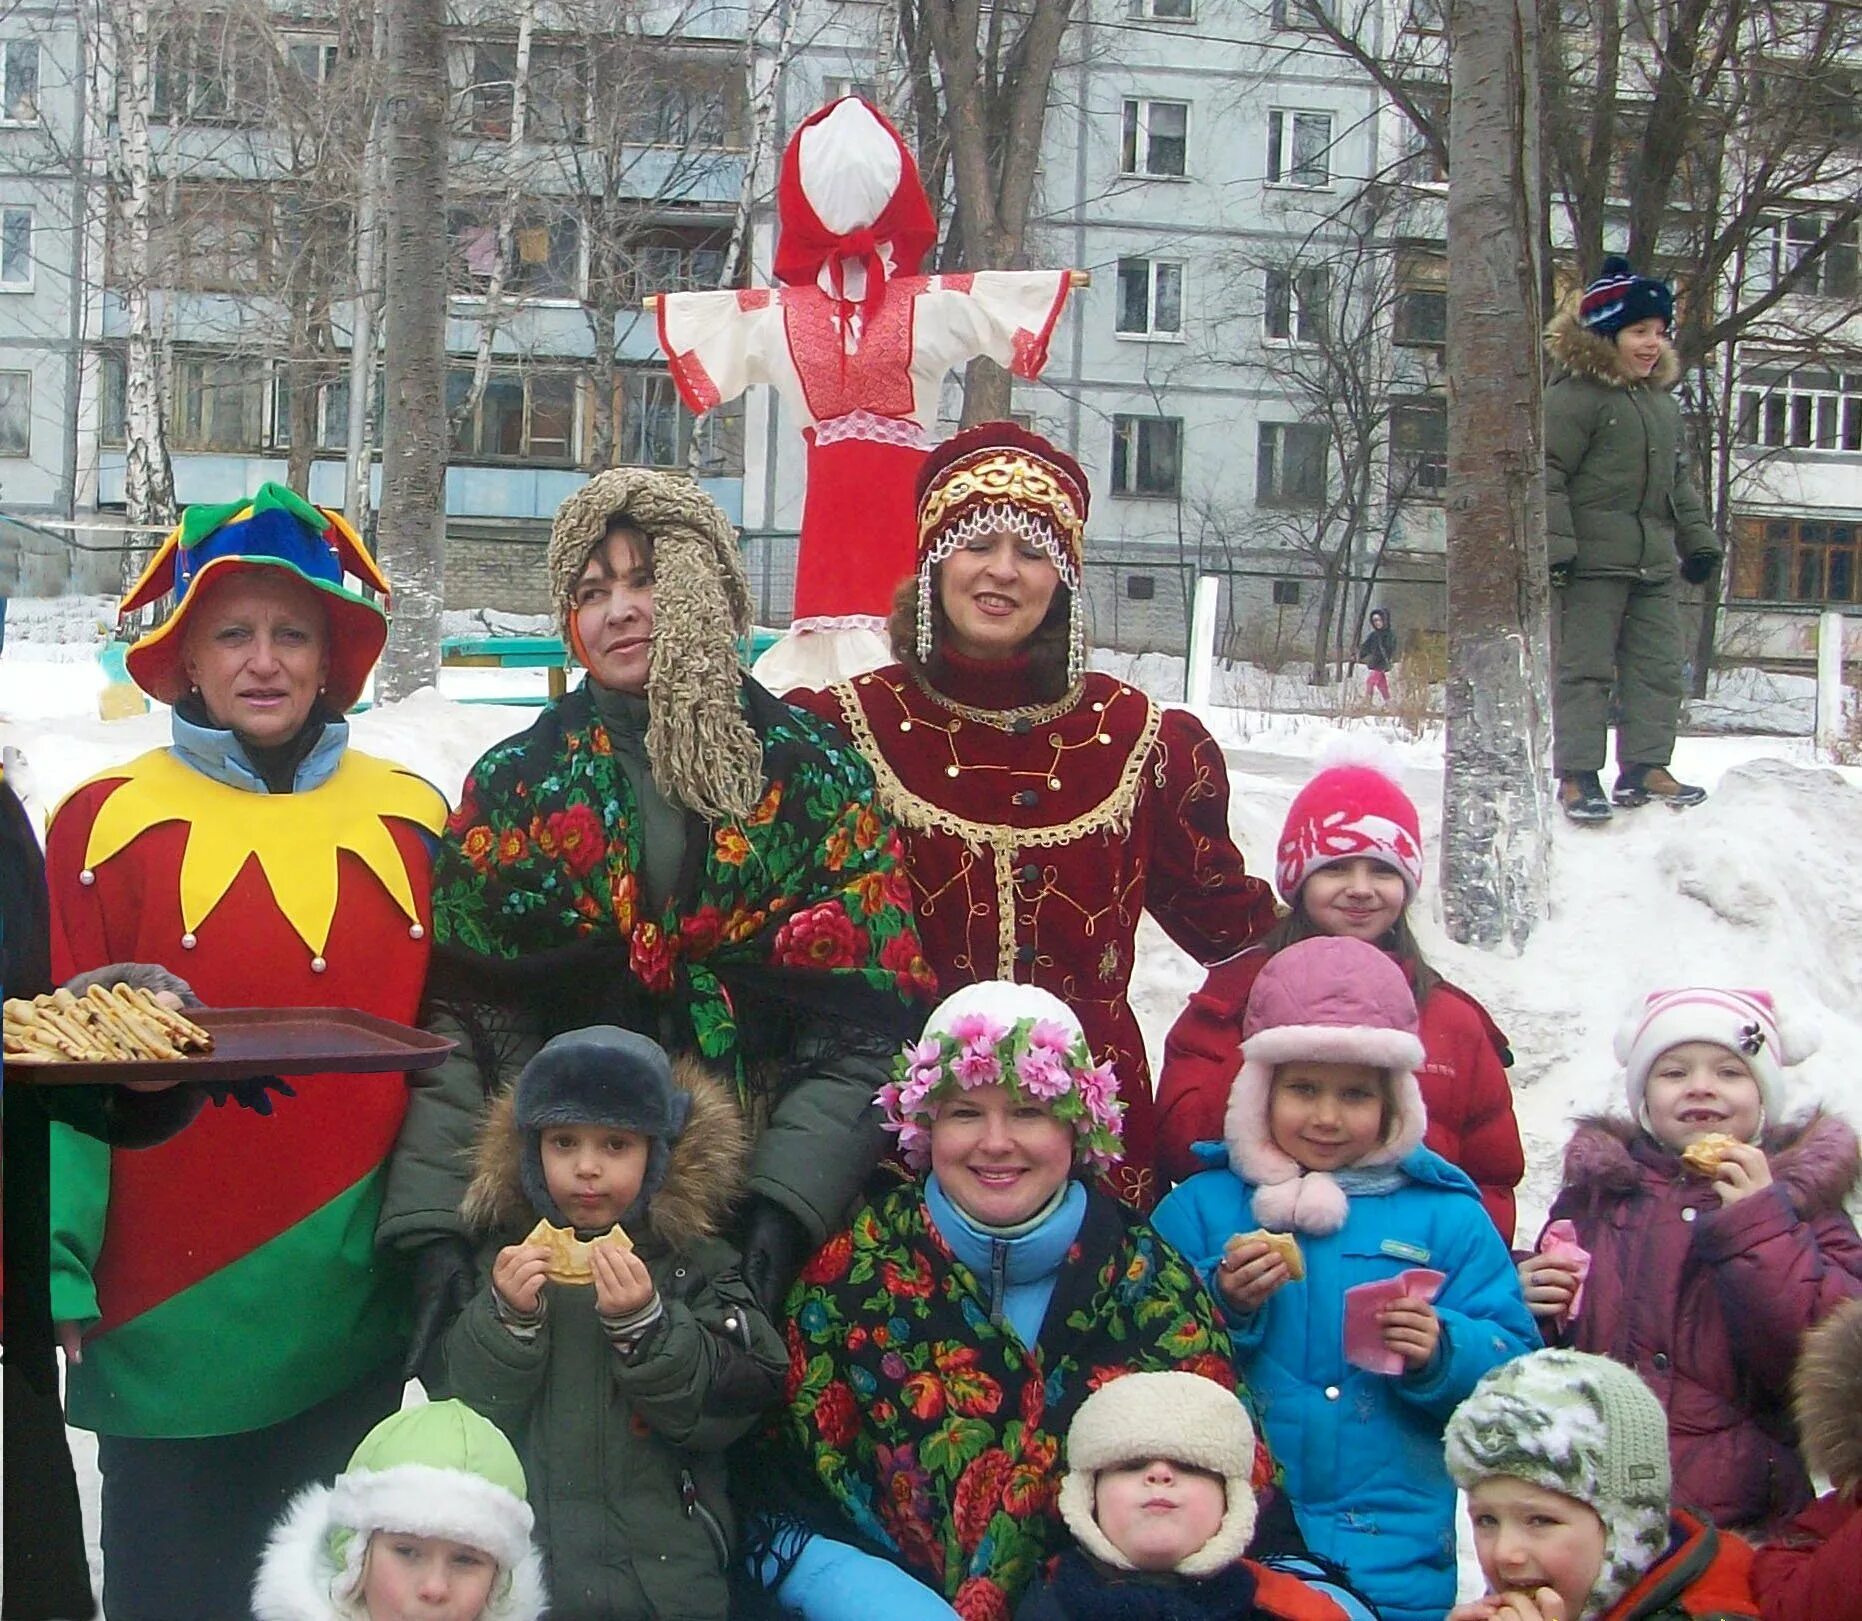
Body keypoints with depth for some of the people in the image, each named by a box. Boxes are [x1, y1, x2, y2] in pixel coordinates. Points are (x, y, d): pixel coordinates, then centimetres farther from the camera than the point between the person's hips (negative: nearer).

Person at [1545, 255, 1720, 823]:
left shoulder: (1663, 402, 18)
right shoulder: (1574, 397, -9)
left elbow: (1679, 481, 25)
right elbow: (1548, 474, -14)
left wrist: (1698, 540, 21)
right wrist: (1555, 544, -20)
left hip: (1653, 562, 8)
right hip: (1591, 561, -8)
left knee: (1659, 668, 8)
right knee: (1583, 669, -5)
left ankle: (1645, 767, 15)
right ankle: (1576, 776, -1)